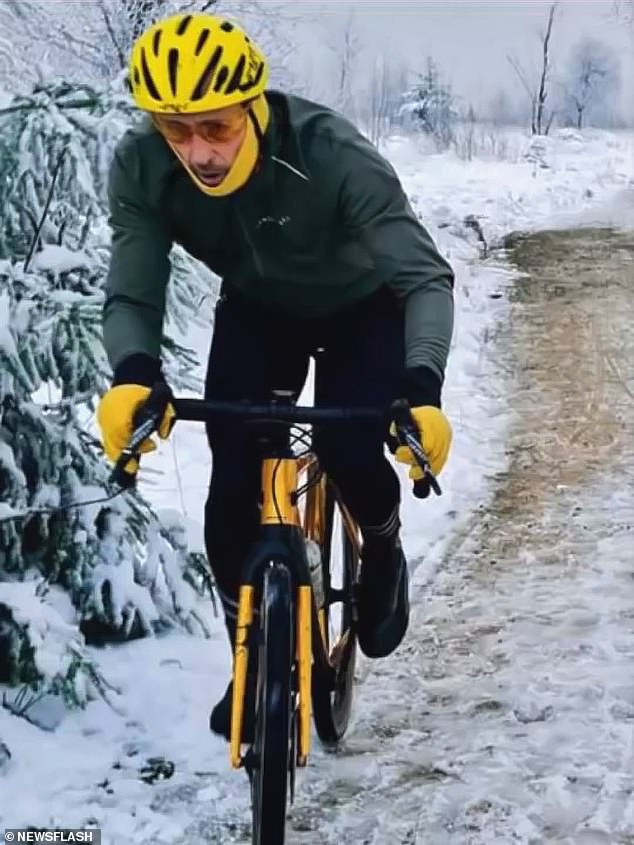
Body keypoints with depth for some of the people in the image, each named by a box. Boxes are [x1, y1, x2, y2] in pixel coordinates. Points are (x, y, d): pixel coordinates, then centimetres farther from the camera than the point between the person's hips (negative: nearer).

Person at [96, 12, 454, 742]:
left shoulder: (335, 155, -38)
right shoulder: (140, 170, -29)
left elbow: (425, 277, -40)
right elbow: (132, 292, -28)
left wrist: (422, 391, -57)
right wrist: (133, 376, -51)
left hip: (362, 305, -2)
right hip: (258, 310, 3)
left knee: (350, 454, -22)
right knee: (232, 486, -10)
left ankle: (382, 551, 15)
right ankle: (255, 660, 11)